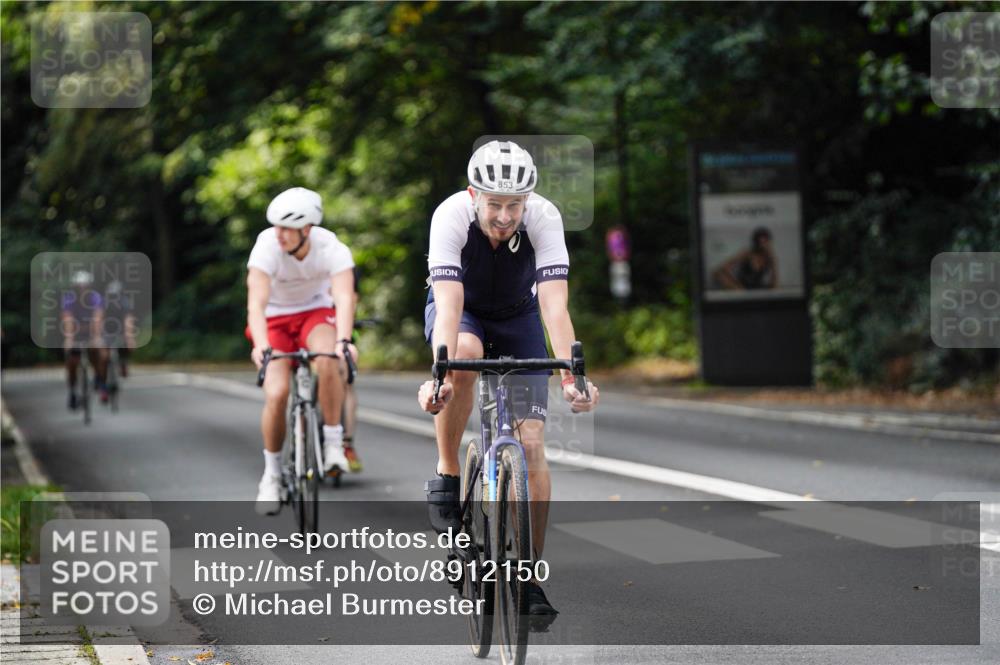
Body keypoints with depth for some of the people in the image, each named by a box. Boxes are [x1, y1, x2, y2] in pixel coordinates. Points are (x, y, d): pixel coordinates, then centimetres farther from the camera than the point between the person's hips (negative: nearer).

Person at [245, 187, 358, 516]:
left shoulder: (332, 248, -26)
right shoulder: (267, 246, -28)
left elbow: (344, 298, -38)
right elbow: (256, 302, -37)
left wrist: (343, 340, -56)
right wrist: (261, 346, -53)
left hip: (315, 312, 0)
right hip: (275, 318, 0)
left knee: (327, 360, -34)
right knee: (276, 393, -19)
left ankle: (333, 442, -16)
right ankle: (272, 474, 2)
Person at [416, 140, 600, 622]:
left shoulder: (544, 218, -30)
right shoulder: (452, 216, -33)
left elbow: (555, 304, -38)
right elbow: (450, 303, -41)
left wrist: (571, 375, -51)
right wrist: (439, 375, -55)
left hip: (518, 317, 1)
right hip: (461, 310, -1)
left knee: (531, 443, -10)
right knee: (464, 358, -39)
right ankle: (446, 474, -18)